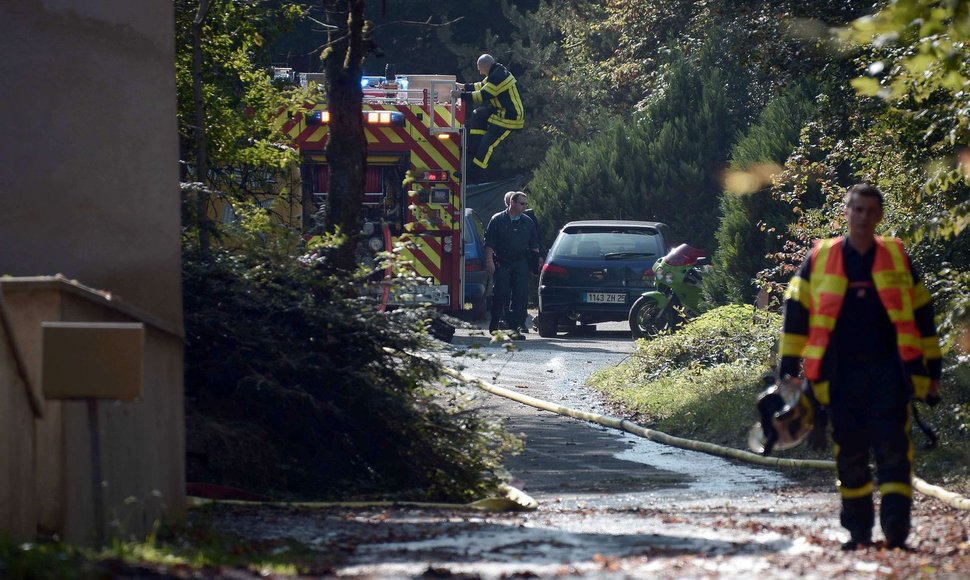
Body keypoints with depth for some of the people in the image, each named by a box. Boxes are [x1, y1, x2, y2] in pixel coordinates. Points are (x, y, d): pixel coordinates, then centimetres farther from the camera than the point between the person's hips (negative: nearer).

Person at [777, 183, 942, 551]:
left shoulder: (897, 259, 8)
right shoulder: (819, 259, 6)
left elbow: (921, 314, 13)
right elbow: (796, 313, 7)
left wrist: (932, 370, 11)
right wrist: (787, 369, 1)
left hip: (888, 372, -1)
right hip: (841, 376, 1)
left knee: (893, 450, -10)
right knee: (849, 454, 4)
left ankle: (896, 531, -12)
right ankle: (858, 531, 14)